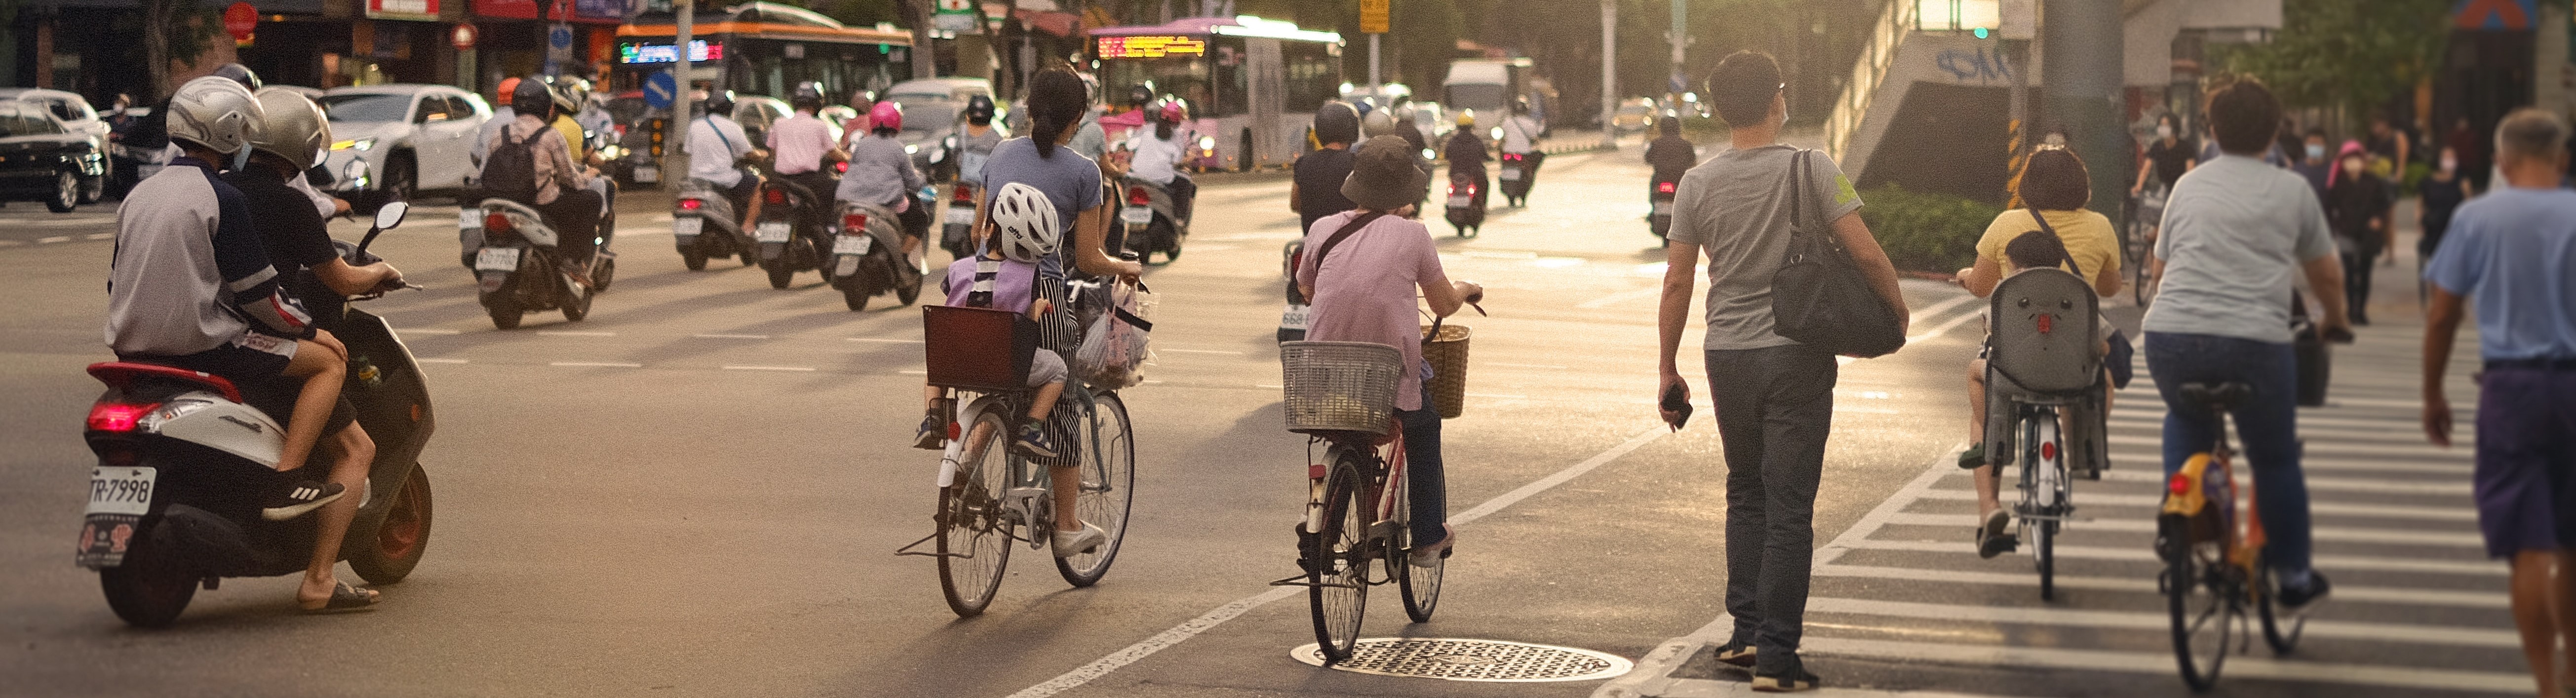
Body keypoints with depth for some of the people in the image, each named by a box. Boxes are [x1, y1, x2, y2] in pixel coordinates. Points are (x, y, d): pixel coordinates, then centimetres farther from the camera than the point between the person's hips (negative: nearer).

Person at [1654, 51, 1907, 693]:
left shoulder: (1698, 184, 1)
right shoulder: (1810, 170, -8)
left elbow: (1677, 284, 3)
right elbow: (1867, 255, -12)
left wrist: (1668, 370, 12)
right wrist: (1898, 311, 6)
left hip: (1728, 357, 3)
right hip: (1797, 357, -3)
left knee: (1746, 497, 20)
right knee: (1788, 507, -1)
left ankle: (1747, 632, 20)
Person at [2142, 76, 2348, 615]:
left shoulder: (2188, 186, 16)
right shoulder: (2292, 191, 10)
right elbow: (2328, 273, 19)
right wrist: (2334, 322, 39)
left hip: (2172, 336, 2)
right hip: (2255, 342, -2)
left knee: (2186, 422, 33)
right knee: (2275, 460, 16)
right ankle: (2294, 576, 23)